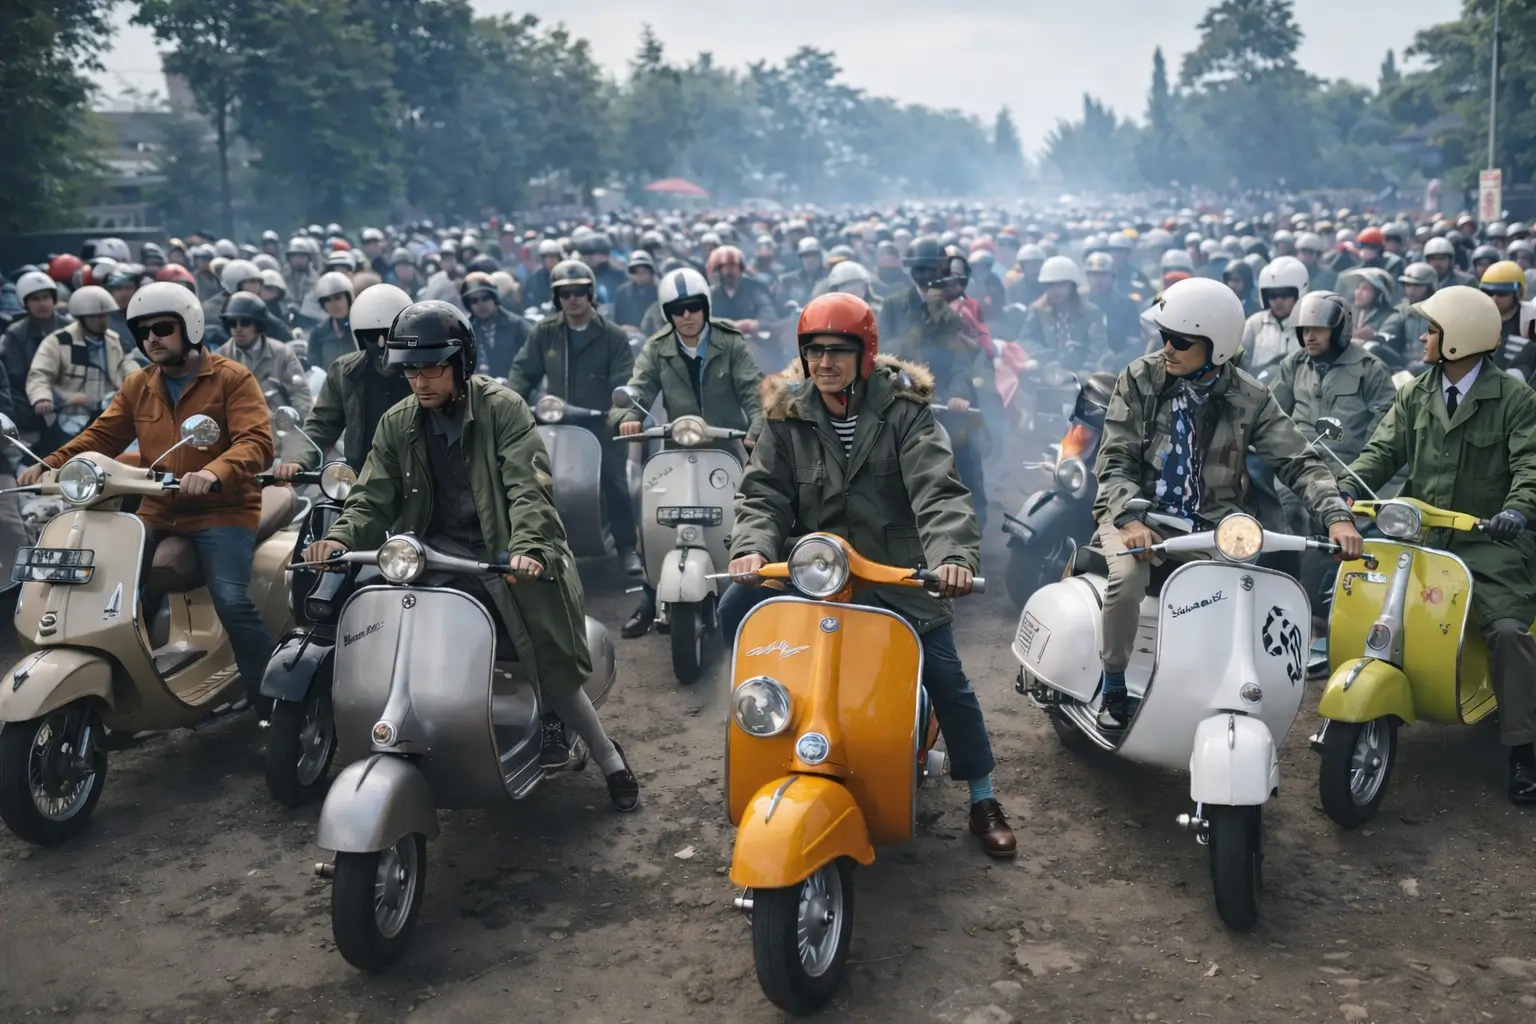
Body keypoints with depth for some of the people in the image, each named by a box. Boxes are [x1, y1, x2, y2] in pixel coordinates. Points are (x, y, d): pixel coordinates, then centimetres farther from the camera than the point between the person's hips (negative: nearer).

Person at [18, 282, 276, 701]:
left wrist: (214, 472, -36)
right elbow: (102, 436, 11)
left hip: (222, 512, -6)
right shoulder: (137, 386, 16)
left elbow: (257, 441, -16)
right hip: (157, 513, 6)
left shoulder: (232, 379, -3)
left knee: (233, 601, -24)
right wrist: (48, 466, -7)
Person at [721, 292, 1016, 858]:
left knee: (944, 677, -4)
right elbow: (763, 492, -6)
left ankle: (983, 801, 14)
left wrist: (953, 554, -38)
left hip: (896, 569, -2)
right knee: (736, 610, -17)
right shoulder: (786, 414, 0)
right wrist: (753, 547, -27)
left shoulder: (902, 409, -8)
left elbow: (938, 491, -20)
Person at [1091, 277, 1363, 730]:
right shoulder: (1140, 379, -5)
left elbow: (1297, 461, -4)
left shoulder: (1248, 398, -2)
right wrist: (1131, 520, -26)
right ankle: (1114, 688, -9)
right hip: (1140, 510, -2)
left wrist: (1336, 516, -22)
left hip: (1211, 522, 2)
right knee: (1128, 577, -31)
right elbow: (1115, 460, -9)